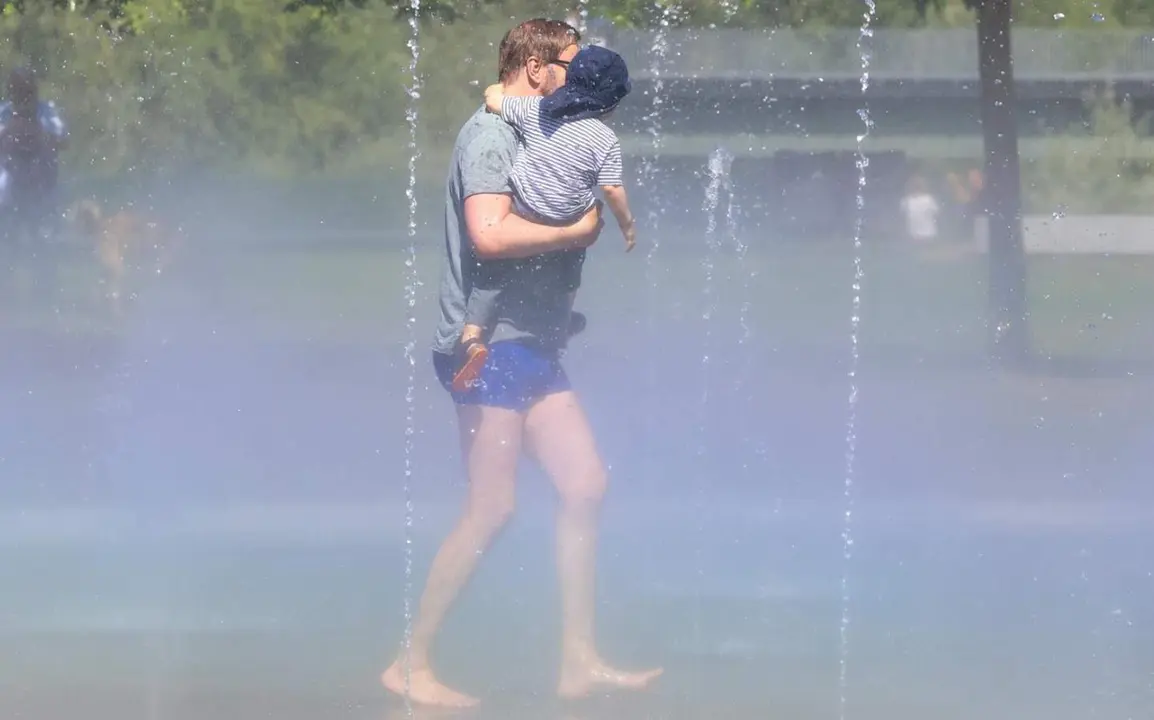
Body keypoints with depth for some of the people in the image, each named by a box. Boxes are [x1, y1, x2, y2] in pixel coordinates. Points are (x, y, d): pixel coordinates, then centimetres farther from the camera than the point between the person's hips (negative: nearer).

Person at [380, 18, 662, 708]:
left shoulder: (532, 139, 20)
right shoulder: (490, 134, -12)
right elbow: (489, 233, -26)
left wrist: (589, 223, 9)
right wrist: (575, 231, -14)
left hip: (532, 346, 10)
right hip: (491, 342, -10)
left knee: (586, 484, 4)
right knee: (492, 509, -9)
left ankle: (579, 662, 7)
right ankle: (412, 665, -2)